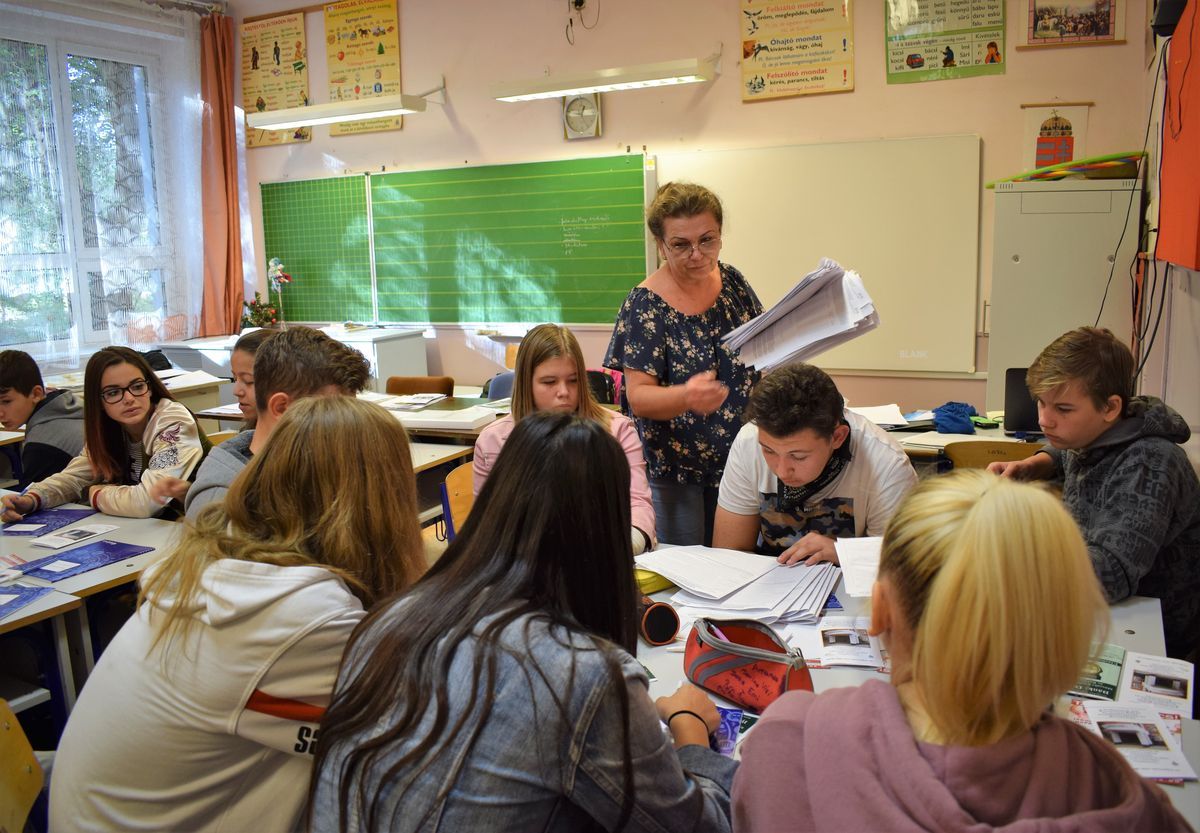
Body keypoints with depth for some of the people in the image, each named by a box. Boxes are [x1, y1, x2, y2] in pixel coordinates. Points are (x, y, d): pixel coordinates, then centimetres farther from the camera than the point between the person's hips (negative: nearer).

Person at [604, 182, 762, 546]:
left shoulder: (732, 280, 0)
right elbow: (638, 398, -18)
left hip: (742, 457, 5)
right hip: (675, 469, -4)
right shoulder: (645, 305, -14)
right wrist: (685, 396, -38)